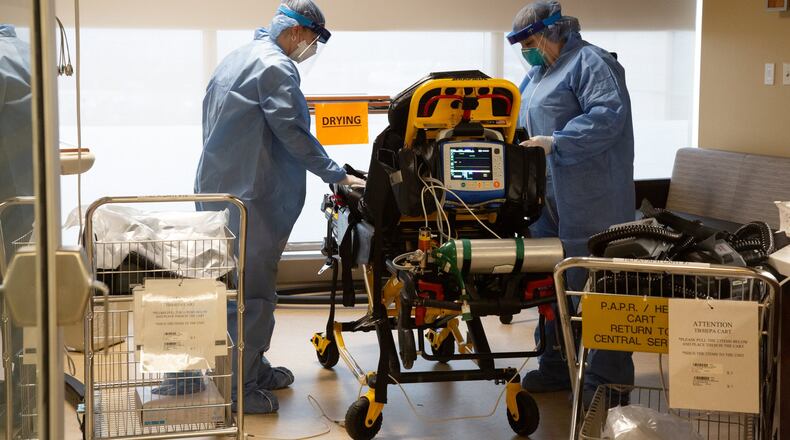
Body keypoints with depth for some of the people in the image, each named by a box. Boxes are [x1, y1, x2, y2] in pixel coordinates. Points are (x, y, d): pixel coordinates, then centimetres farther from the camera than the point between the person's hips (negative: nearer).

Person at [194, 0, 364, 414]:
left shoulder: (236, 58, 17)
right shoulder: (275, 66, -14)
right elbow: (295, 133, -20)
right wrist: (338, 176, -13)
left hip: (216, 188, 11)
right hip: (250, 196, -11)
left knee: (238, 286, 17)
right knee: (253, 292, -5)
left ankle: (252, 367, 28)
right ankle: (239, 388, 0)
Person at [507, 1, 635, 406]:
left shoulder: (589, 63, -9)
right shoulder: (536, 74, 20)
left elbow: (609, 115, -22)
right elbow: (519, 118, 28)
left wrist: (555, 142, -25)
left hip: (588, 198, -10)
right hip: (547, 198, 10)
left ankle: (608, 378, 6)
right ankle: (556, 366, 26)